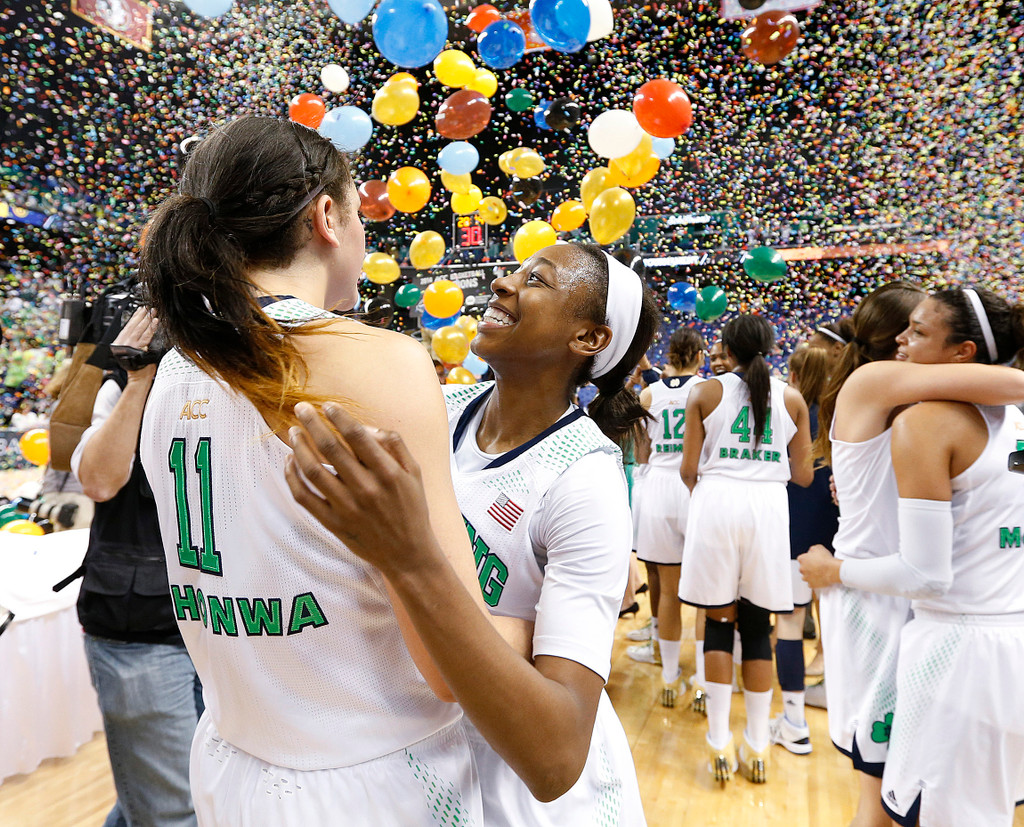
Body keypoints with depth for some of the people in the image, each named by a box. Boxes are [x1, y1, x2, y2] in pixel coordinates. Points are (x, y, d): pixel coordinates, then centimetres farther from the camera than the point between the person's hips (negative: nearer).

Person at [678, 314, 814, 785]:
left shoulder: (706, 393, 3)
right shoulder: (791, 399, 8)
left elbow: (688, 470, 0)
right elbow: (803, 476, 8)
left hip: (717, 502, -1)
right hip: (769, 505, 2)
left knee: (719, 622, 9)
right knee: (757, 626, 10)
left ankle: (719, 745, 11)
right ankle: (756, 747, 17)